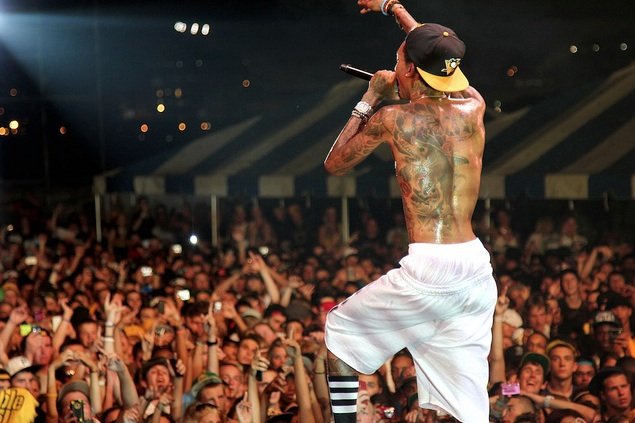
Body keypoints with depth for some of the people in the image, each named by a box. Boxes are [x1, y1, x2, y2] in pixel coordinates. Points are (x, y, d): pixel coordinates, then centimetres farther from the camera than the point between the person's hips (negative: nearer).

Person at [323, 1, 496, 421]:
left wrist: (369, 101, 20)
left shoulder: (393, 119, -4)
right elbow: (442, 60, 32)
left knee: (339, 328, 22)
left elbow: (334, 164, 14)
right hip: (477, 265, 5)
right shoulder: (473, 106, 9)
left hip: (428, 268, -5)